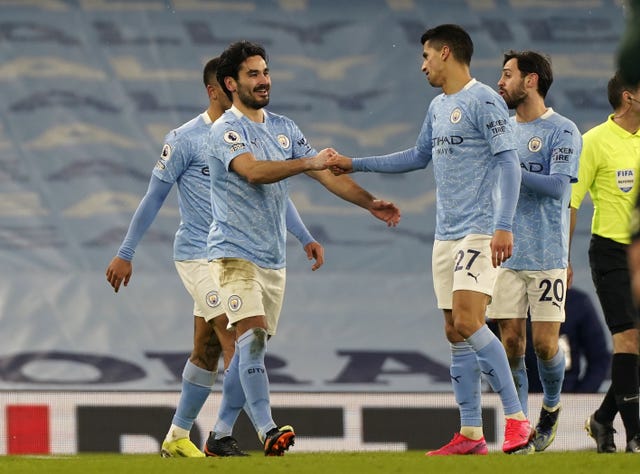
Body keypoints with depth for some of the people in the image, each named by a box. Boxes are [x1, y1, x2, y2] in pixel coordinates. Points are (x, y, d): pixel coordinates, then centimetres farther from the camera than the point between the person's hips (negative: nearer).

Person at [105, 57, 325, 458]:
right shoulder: (186, 139, -9)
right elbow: (154, 199, -4)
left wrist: (306, 238, 4)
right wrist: (125, 254, -3)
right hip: (198, 255, -6)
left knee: (207, 353, 10)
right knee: (238, 340, -18)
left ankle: (177, 438, 20)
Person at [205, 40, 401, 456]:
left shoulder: (284, 128, 13)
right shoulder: (227, 131, -10)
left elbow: (325, 174, 11)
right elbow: (254, 171, -28)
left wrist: (369, 202, -1)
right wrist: (309, 162, -37)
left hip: (273, 258, 7)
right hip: (235, 253, -7)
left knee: (251, 349, 8)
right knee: (252, 336, -20)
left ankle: (221, 435, 15)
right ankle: (267, 430, -28)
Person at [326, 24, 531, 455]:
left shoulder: (484, 101, -9)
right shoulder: (438, 107, 17)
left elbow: (508, 163, -14)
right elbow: (418, 157, 31)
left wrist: (503, 226, -22)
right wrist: (354, 165, 31)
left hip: (479, 233, -9)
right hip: (446, 236, 9)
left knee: (468, 322, -20)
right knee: (456, 333, 5)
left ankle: (517, 418, -17)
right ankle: (470, 434, 7)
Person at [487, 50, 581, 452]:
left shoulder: (562, 131, -5)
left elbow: (558, 185, -17)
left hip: (547, 256, -4)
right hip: (505, 254, 5)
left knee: (545, 343, -5)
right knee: (512, 341, -1)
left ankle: (552, 407, 22)